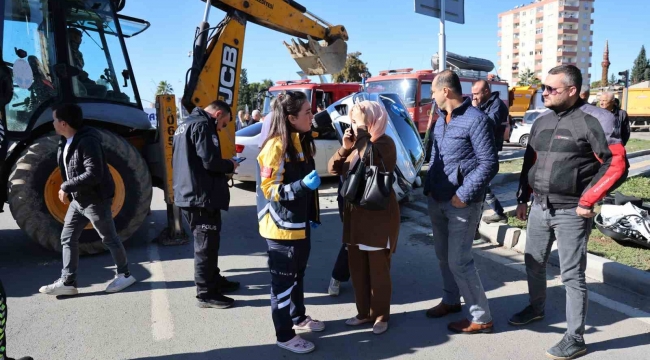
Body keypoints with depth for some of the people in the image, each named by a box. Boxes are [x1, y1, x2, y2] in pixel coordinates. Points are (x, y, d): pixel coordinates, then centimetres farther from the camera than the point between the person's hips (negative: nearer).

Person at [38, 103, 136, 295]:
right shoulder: (66, 142, 9)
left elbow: (93, 174, -30)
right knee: (68, 238, 9)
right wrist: (68, 190, 10)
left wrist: (66, 187, -24)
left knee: (109, 238, 4)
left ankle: (124, 274, 20)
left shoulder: (87, 141, -23)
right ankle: (67, 282, 16)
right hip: (78, 200, 10)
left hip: (96, 199, -10)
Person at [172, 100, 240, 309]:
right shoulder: (202, 125, -13)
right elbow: (209, 161, -23)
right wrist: (230, 166, -3)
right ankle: (206, 293, 6)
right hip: (201, 195, -10)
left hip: (189, 193, 10)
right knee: (206, 244, -2)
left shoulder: (186, 124, 19)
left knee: (206, 242, 20)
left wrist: (223, 168, 16)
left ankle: (214, 280, 33)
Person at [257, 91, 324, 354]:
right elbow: (270, 189, -21)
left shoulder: (301, 142, 9)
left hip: (300, 224, 9)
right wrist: (303, 185, -33)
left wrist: (313, 215, 19)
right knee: (283, 280, 3)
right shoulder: (276, 146, -19)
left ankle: (299, 317, 39)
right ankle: (285, 335, 15)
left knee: (298, 274, 22)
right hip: (281, 227, -9)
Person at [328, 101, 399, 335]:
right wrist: (345, 148, -8)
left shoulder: (384, 143, -12)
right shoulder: (357, 144, 10)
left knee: (378, 268, 4)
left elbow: (367, 160, -32)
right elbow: (334, 169, 6)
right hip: (355, 213, 8)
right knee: (357, 267, 14)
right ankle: (364, 312, 28)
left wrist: (363, 132, -24)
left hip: (379, 214, -8)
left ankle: (381, 315, 20)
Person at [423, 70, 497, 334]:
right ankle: (451, 300, 36)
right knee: (443, 255, 17)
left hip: (461, 203, -8)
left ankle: (481, 318, 7)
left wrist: (464, 195, -19)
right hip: (437, 201, 8)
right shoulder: (441, 120, 12)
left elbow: (489, 164, -17)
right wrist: (429, 188, 9)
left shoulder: (476, 119, -13)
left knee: (459, 260, -6)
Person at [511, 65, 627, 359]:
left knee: (572, 275, 1)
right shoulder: (542, 121, 10)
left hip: (571, 213, -7)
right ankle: (535, 308, 43)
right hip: (539, 208, 7)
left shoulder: (590, 121, -12)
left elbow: (614, 164, -13)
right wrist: (523, 198, 16)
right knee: (534, 264, 19)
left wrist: (588, 201, -14)